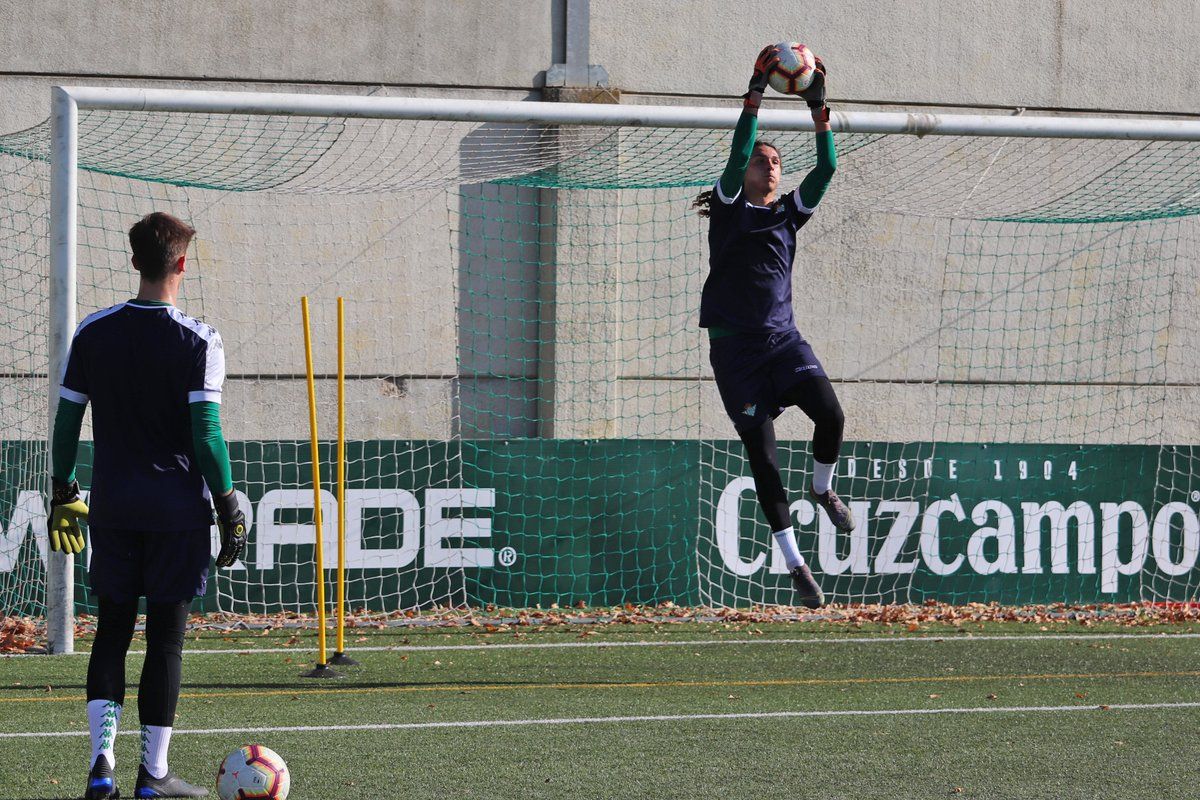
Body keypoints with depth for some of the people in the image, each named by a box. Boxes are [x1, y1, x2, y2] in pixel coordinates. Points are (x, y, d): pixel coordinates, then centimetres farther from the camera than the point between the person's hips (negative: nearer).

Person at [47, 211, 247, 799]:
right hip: (177, 507, -3)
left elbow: (67, 420, 5)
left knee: (112, 629, 11)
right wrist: (229, 508, -5)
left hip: (112, 507, 3)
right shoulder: (198, 341, -10)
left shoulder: (93, 332, 2)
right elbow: (205, 432, -12)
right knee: (166, 635, 3)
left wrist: (62, 492, 16)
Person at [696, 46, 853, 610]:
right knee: (762, 454, -5)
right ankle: (794, 563, 4)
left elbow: (826, 168, 2)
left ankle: (822, 489, 11)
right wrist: (755, 95, -17)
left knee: (830, 413, -22)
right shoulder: (730, 208, 3)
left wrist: (818, 109, -6)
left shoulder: (789, 212, 12)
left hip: (783, 339, 3)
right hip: (734, 346, -3)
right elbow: (737, 155, -13)